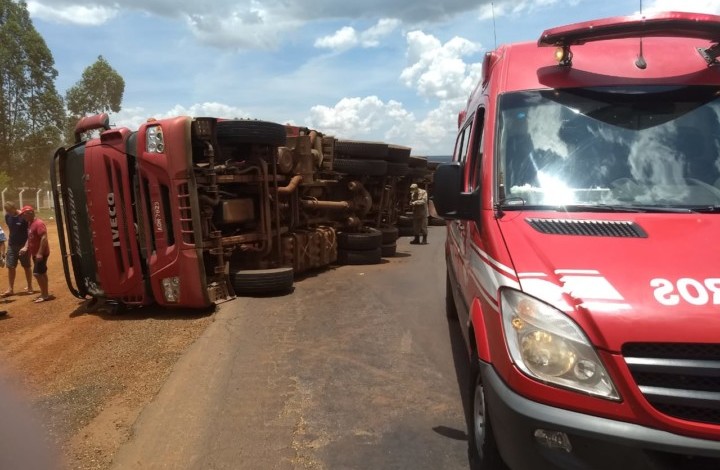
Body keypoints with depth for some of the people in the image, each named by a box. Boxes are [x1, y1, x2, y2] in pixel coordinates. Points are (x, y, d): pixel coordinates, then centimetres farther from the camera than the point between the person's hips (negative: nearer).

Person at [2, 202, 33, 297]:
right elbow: (10, 229, 16)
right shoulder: (7, 216, 2)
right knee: (10, 267, 3)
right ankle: (10, 289, 10)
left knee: (26, 266, 7)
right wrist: (9, 240, 12)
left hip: (23, 245, -5)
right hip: (11, 245, 5)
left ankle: (30, 287, 19)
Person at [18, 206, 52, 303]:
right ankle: (45, 294, 21)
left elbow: (44, 238, -26)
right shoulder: (30, 223, 13)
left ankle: (45, 295, -4)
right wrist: (26, 247, 5)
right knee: (42, 273, 14)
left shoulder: (38, 223, -19)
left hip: (41, 253, -10)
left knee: (37, 273, -12)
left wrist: (40, 253, -29)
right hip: (35, 253, 10)